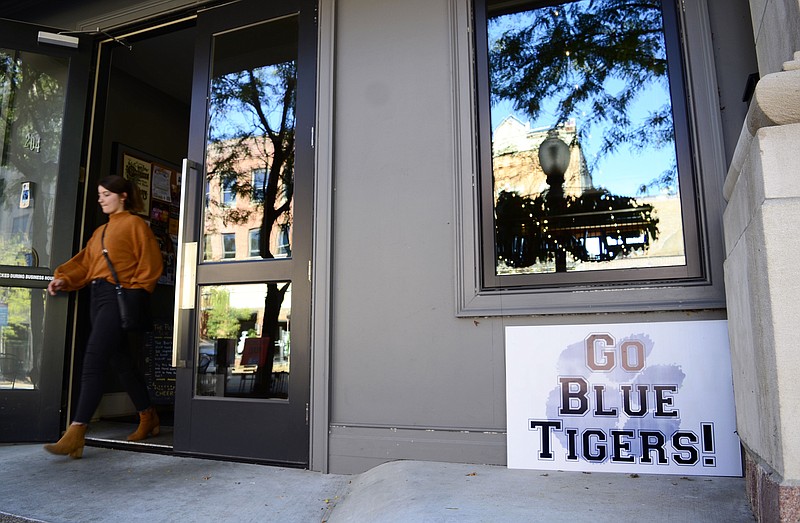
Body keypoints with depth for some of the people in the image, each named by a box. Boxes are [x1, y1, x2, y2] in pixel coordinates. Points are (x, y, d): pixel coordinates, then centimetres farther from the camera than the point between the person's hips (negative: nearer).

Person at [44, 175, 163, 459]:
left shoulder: (134, 224, 1)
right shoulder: (101, 231, 25)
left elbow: (150, 262, -6)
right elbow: (85, 262, 16)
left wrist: (134, 291, -11)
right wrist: (64, 279, 1)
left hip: (118, 296, -8)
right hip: (98, 297, 9)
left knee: (93, 361, -16)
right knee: (120, 361, 9)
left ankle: (76, 433, -18)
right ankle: (148, 418, 20)